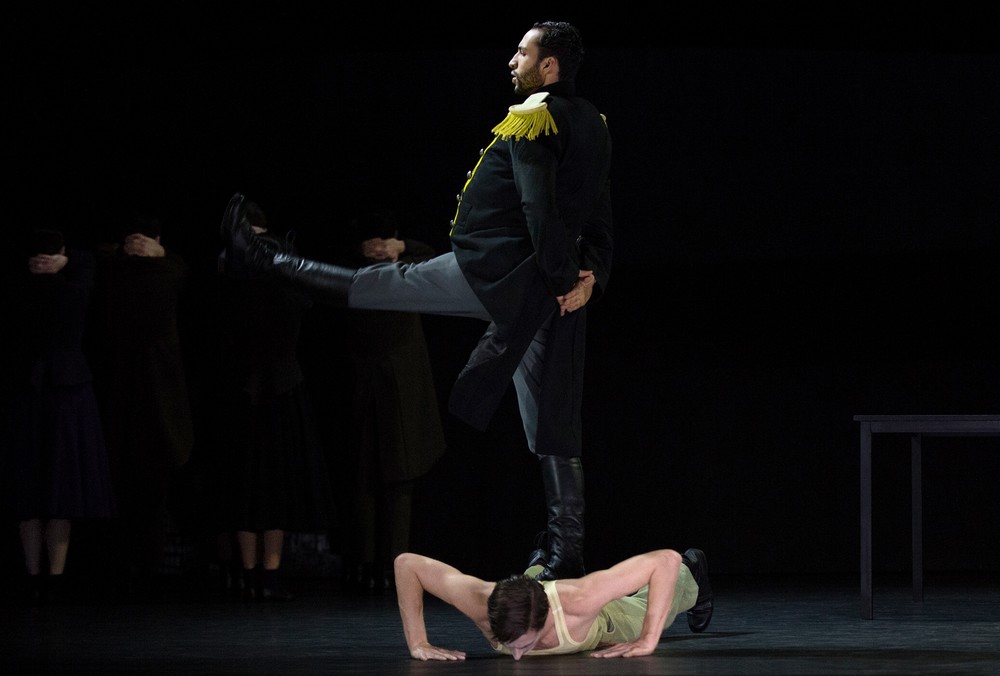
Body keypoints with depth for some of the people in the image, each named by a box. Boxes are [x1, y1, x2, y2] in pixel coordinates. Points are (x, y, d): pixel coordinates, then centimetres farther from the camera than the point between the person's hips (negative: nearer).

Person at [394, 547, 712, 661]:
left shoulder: (580, 600, -52)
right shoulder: (479, 602, -48)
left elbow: (666, 560, -45)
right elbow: (406, 563, -34)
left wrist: (648, 641, -46)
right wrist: (417, 644, -39)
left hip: (603, 625, -1)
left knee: (651, 610, 35)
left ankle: (690, 570, 66)